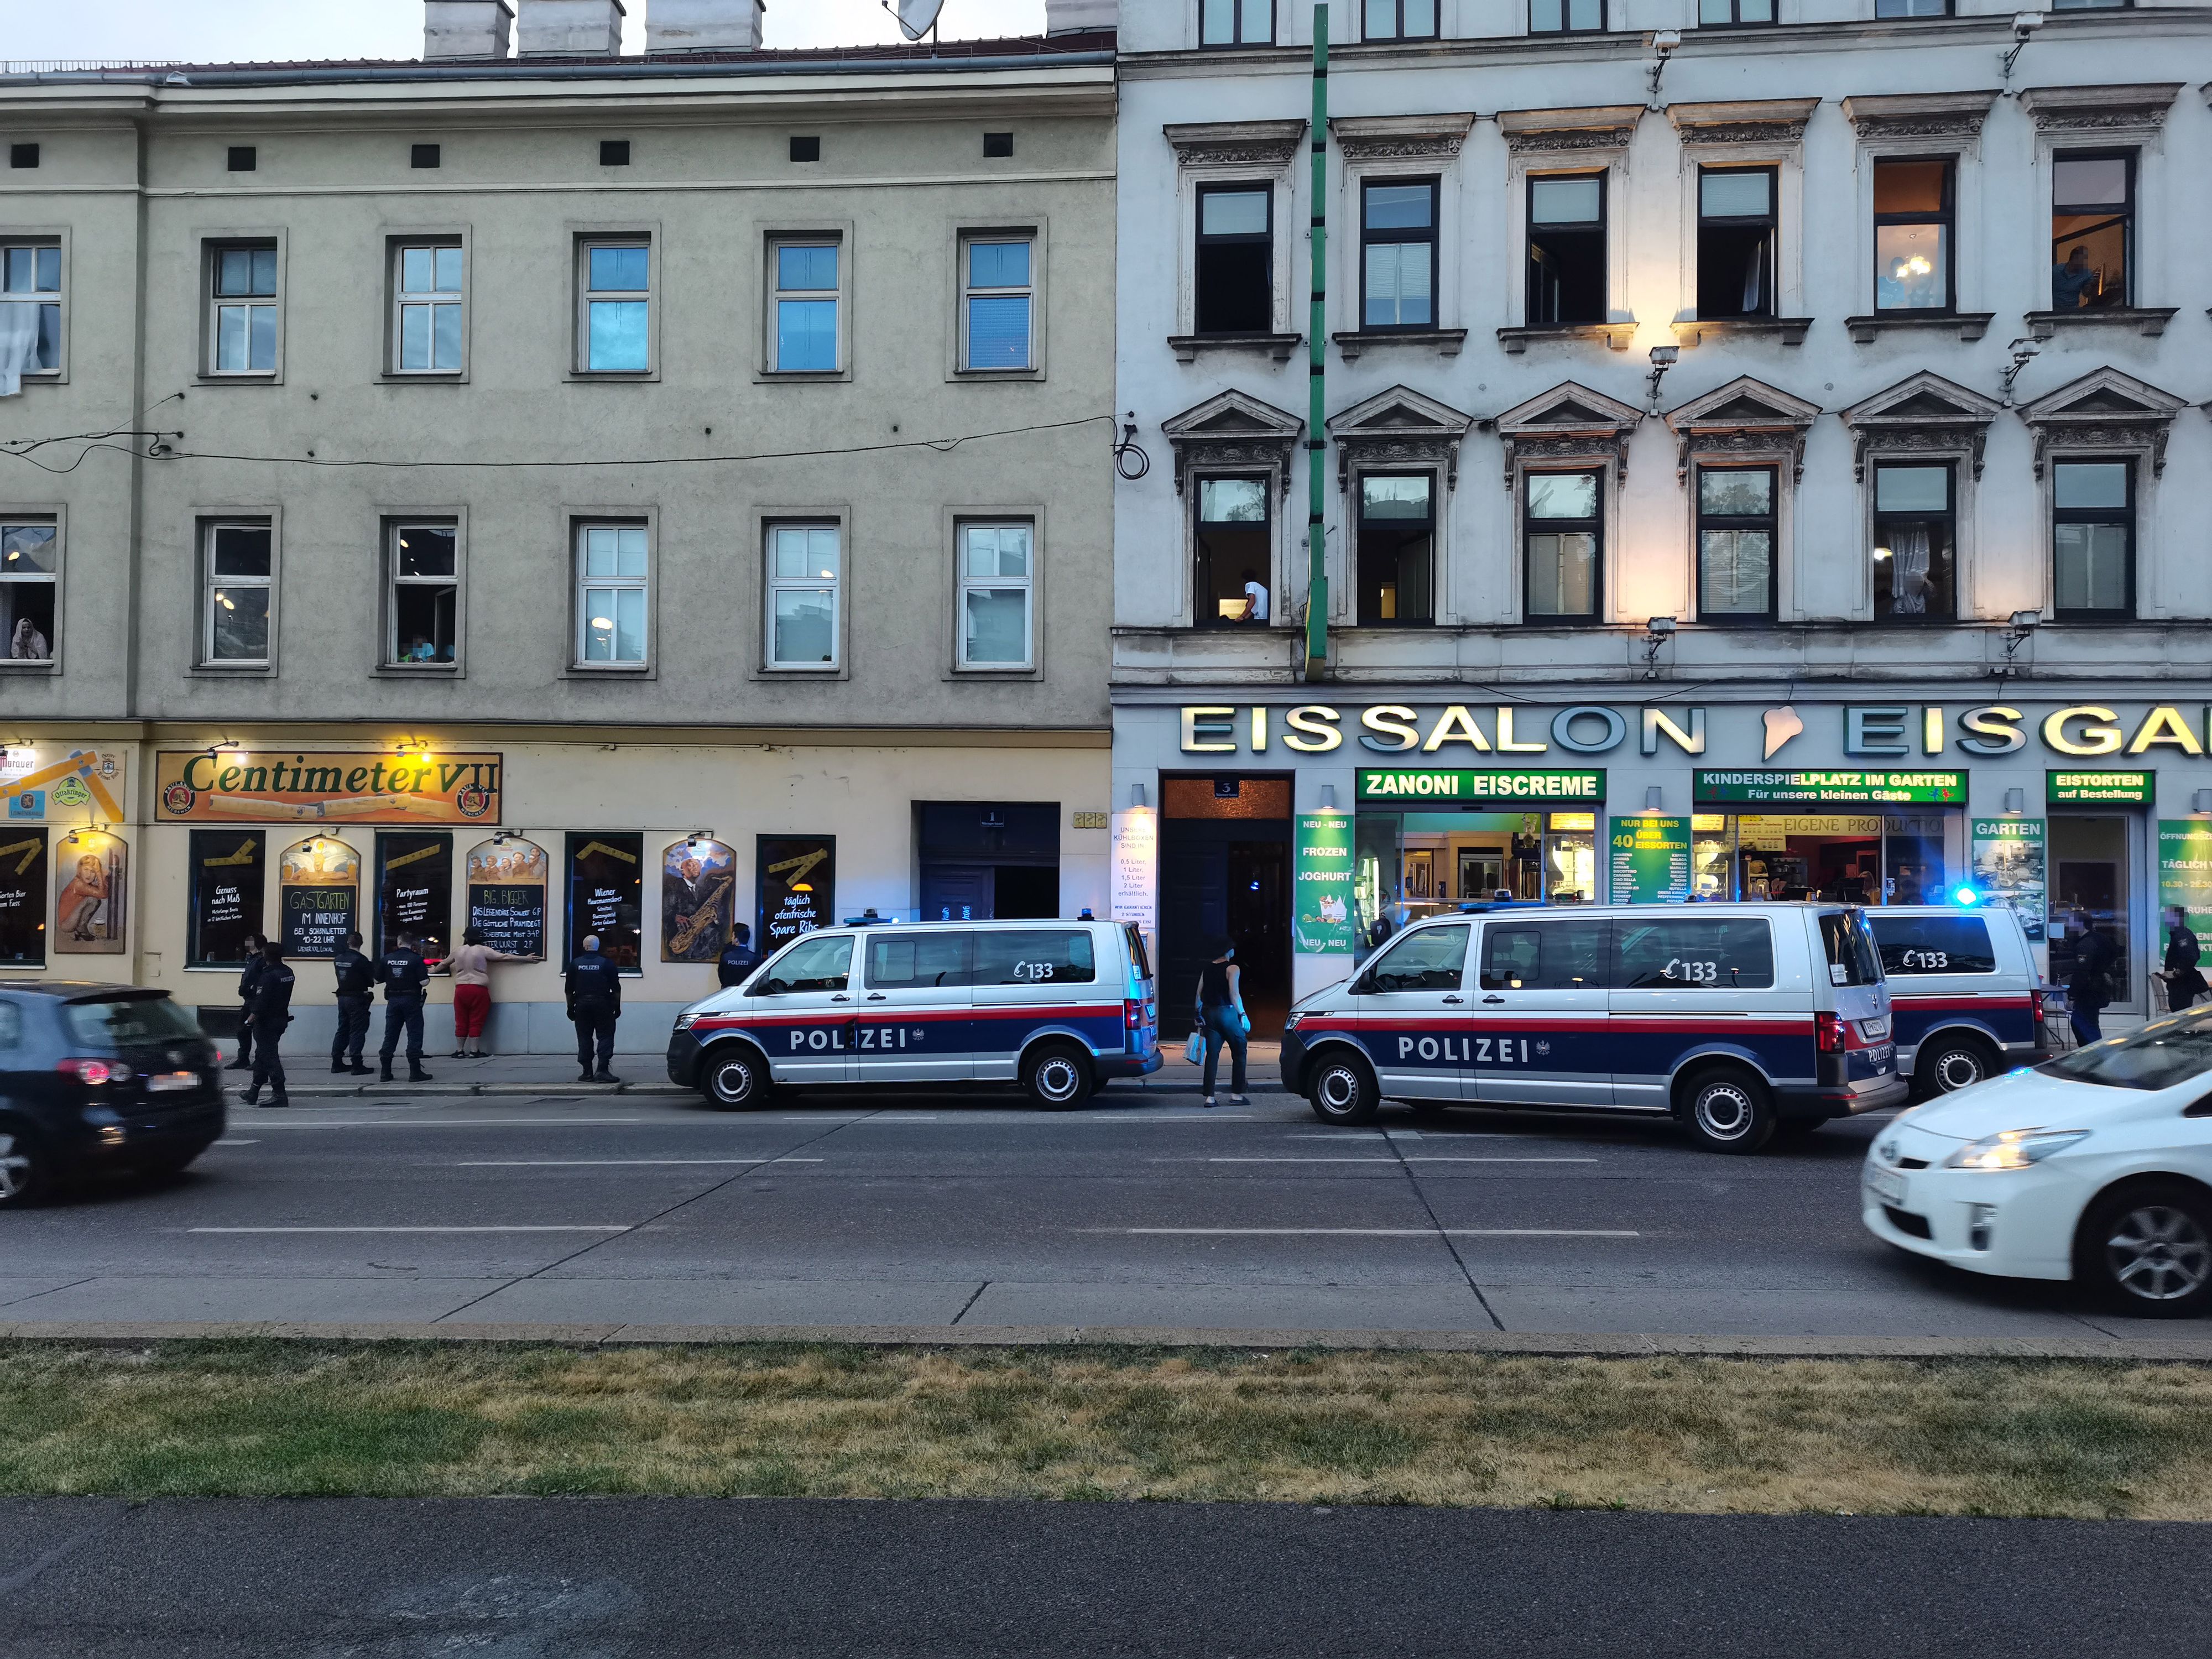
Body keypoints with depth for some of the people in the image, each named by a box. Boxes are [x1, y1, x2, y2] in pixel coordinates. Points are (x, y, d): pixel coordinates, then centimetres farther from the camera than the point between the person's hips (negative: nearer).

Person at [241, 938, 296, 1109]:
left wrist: (253, 1016, -11)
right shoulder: (288, 972, 6)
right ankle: (253, 1093, 28)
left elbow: (261, 1000, -22)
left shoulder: (268, 976, -20)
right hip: (281, 1018, 9)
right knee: (262, 1054, 19)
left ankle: (279, 1095, -7)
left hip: (266, 1021, -9)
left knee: (269, 1056, -5)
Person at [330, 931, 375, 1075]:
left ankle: (337, 1063, 19)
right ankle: (356, 1065, -4)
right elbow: (372, 980, -13)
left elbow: (342, 975, 13)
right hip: (357, 999, -6)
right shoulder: (361, 960, -16)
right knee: (357, 1032, -3)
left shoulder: (338, 959, 5)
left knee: (342, 1030, 15)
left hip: (342, 997, 7)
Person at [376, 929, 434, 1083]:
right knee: (414, 1036, 0)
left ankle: (385, 1072, 14)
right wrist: (427, 974, 6)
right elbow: (424, 982, -15)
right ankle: (415, 1072, -2)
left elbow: (377, 980, 7)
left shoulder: (386, 959, 2)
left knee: (390, 1036, 11)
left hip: (393, 1000, 4)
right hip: (411, 1000, -4)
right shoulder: (416, 959, -9)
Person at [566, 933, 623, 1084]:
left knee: (584, 1039, 7)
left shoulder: (575, 964, 3)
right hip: (603, 1004, -2)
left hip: (582, 1004, 2)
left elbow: (569, 989, 7)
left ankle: (587, 1073, 7)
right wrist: (618, 1007, 6)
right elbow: (616, 988, -2)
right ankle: (602, 1071, -8)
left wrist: (570, 1008, 16)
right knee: (605, 1037, 2)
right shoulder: (607, 963, -2)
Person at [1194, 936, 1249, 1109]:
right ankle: (1237, 1095, 4)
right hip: (1227, 1013, -6)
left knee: (1212, 1055, 5)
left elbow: (1199, 993, 10)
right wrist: (1243, 1015, -11)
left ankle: (1209, 1097, 0)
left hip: (1209, 1013, 6)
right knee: (1239, 1053, 7)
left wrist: (1199, 1015, 15)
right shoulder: (1232, 968, -6)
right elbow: (1234, 994, -14)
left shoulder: (1206, 969, 12)